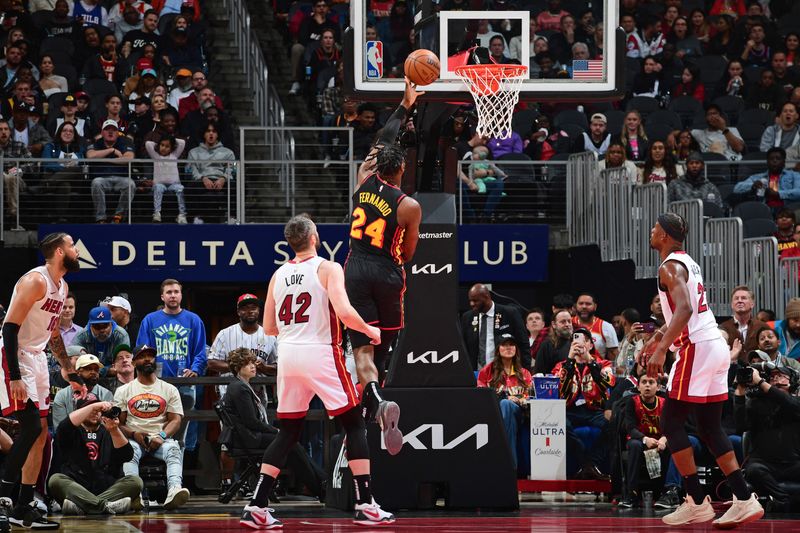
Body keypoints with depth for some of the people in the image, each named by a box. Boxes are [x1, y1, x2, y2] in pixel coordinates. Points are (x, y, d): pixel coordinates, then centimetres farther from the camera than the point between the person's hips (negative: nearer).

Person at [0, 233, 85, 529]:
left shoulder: (62, 287, 13)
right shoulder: (35, 281, -17)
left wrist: (71, 375, 22)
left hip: (36, 358, 10)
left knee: (40, 432, 7)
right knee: (31, 427, -19)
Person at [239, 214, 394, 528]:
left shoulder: (279, 275, 11)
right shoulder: (328, 269, -5)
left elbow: (269, 328, 15)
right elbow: (344, 312, -18)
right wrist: (370, 331, -1)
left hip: (288, 354, 5)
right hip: (321, 353, -5)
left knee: (288, 432, 13)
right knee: (354, 425, 5)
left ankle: (256, 508, 5)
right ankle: (365, 505, -2)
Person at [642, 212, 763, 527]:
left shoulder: (670, 267, -10)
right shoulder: (688, 263, 20)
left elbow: (684, 310, -26)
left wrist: (661, 350, -32)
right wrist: (658, 337, 42)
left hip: (696, 348, -9)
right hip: (716, 347, 9)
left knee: (671, 423, -3)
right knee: (710, 428, 11)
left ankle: (696, 503, -5)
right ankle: (744, 499, 5)